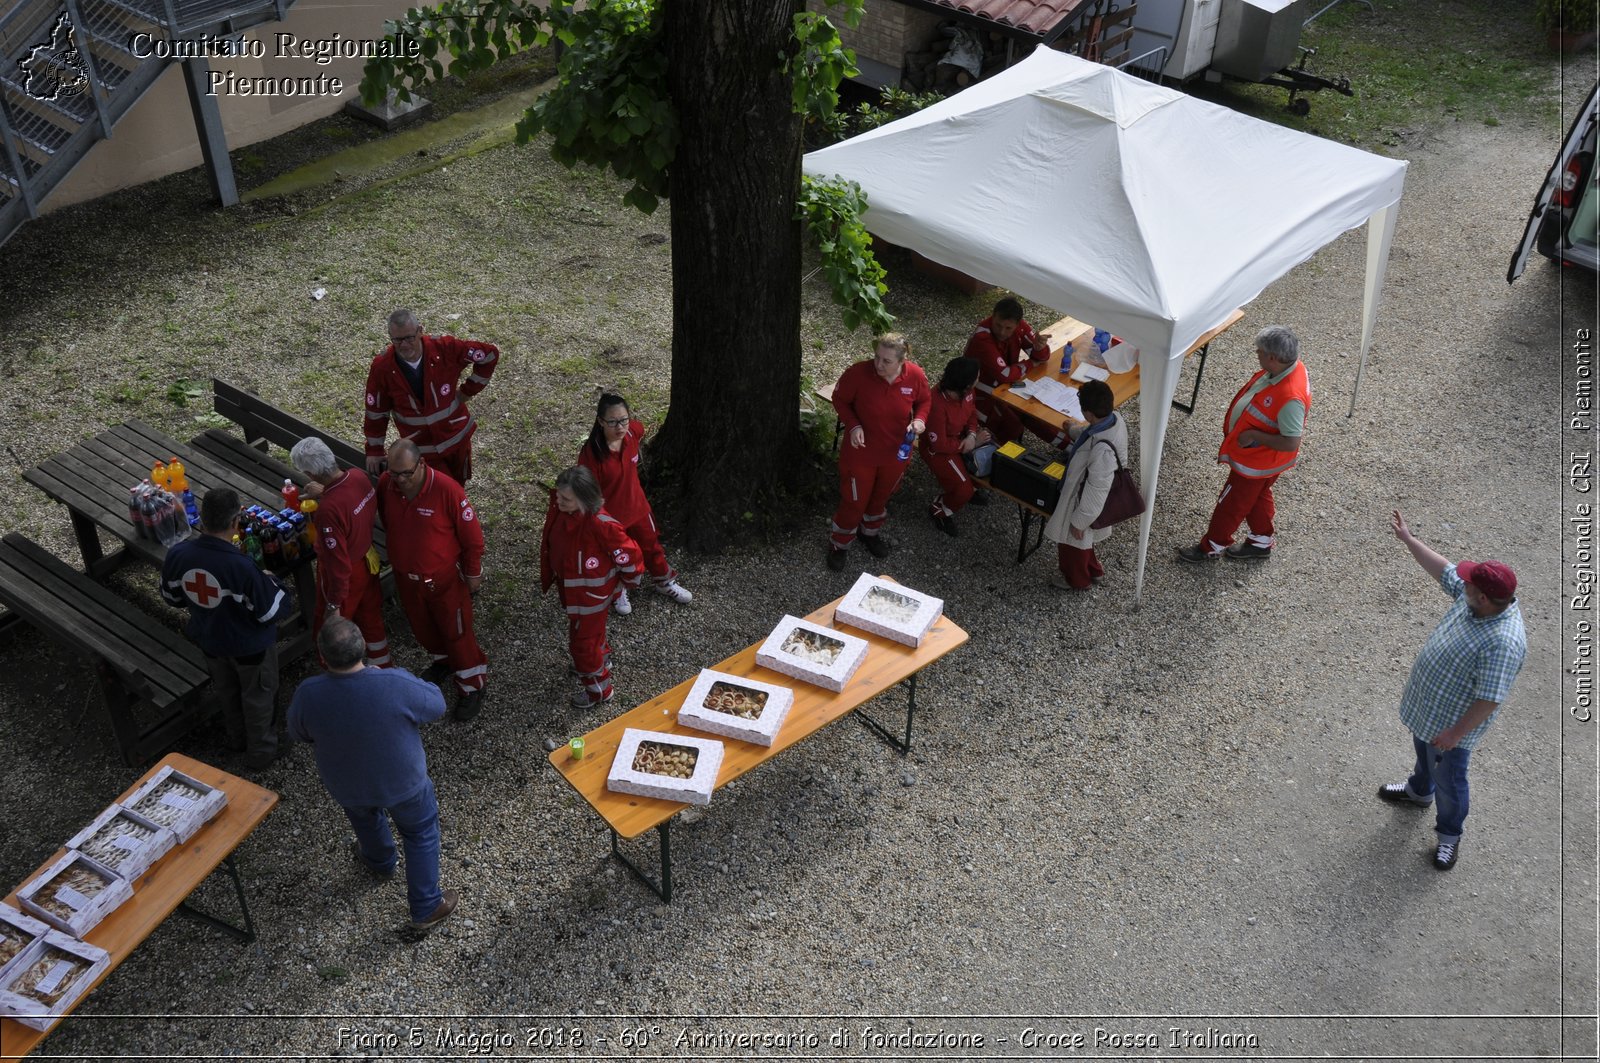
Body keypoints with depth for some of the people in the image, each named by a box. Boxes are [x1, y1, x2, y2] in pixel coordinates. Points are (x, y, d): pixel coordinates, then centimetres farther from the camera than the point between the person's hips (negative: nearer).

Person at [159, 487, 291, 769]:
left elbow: (172, 597, -3)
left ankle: (237, 738, 54)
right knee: (258, 697, 21)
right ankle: (261, 751, 41)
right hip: (249, 646, -5)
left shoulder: (178, 555, -22)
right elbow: (269, 613, -26)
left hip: (209, 640, 5)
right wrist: (270, 583, -8)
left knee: (225, 691, 31)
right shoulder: (242, 568, -38)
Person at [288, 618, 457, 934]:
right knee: (421, 833, 25)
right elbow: (436, 706, -14)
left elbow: (299, 733, -7)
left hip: (345, 786, 3)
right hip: (403, 782, -2)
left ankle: (379, 861, 64)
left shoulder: (307, 694, -30)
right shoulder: (396, 684, -35)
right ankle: (426, 908, 36)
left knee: (364, 814, 36)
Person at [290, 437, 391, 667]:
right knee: (371, 619, 27)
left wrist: (333, 605, -17)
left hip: (345, 576, -7)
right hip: (367, 561, 7)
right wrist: (325, 493, 10)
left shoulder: (328, 510, -38)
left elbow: (338, 563, -29)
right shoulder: (359, 476, -16)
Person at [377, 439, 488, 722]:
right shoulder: (385, 484, -15)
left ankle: (471, 687, 28)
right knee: (421, 625, 25)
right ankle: (443, 660, 53)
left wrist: (473, 573, -7)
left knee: (456, 631, 10)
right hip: (405, 576, 5)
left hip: (443, 579, -5)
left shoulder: (446, 489, -30)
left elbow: (472, 535, -18)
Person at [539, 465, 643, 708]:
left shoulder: (600, 525, -38)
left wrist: (632, 578, -8)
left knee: (583, 641, 11)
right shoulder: (558, 510, -17)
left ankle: (598, 690, 35)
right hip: (570, 586, 7)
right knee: (589, 628, 33)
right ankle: (600, 660, 62)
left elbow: (627, 551, -25)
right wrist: (547, 576, 14)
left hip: (591, 592, -7)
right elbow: (549, 543, 3)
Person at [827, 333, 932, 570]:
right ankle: (839, 544, 39)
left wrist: (920, 419, -20)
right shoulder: (858, 373, -29)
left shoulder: (916, 376, -21)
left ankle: (870, 533, 56)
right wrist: (853, 425, -24)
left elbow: (925, 400, 1)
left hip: (896, 453, 3)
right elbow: (840, 399, -10)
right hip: (860, 452, -3)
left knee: (881, 496, 27)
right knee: (855, 500, 12)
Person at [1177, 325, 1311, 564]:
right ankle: (1261, 542, 50)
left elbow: (1290, 443, -36)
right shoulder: (1287, 367, -13)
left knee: (1231, 504, 14)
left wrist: (1254, 435, -28)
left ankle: (1211, 548, 36)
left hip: (1256, 462, -9)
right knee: (1258, 497, 29)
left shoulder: (1290, 398, -41)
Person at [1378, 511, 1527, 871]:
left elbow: (1489, 701, -33)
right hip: (1425, 704, 8)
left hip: (1452, 721, -8)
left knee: (1449, 780, 16)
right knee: (1422, 751, 34)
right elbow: (1444, 570, 1)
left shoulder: (1503, 644, -41)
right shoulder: (1479, 597, -18)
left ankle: (1450, 834, 41)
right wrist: (1408, 538, 4)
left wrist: (1455, 733, -24)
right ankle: (1419, 791, 62)